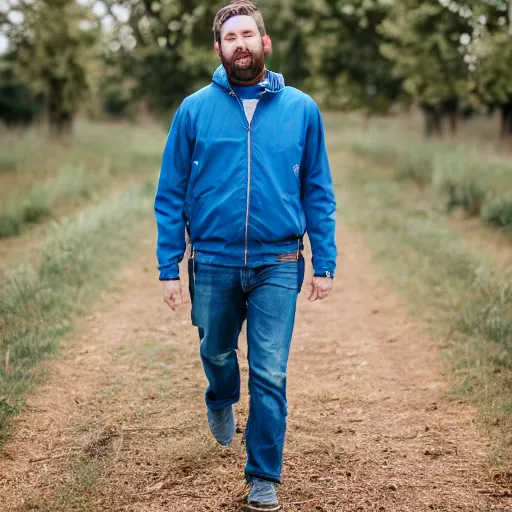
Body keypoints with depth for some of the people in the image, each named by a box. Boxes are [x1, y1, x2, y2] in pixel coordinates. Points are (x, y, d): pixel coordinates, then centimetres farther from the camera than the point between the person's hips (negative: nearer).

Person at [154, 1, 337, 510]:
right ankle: (221, 401, 55)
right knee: (216, 353, 21)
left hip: (277, 265, -1)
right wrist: (168, 268, -3)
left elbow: (318, 193, 4)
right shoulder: (194, 110, -1)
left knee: (270, 376, -1)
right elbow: (170, 195, 1)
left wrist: (324, 264, 0)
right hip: (213, 263, 1)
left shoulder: (301, 109, 0)